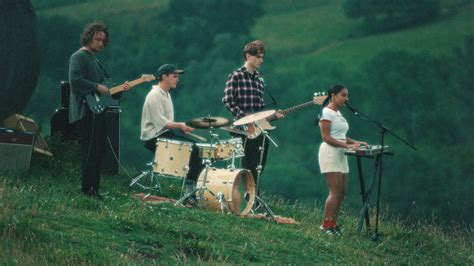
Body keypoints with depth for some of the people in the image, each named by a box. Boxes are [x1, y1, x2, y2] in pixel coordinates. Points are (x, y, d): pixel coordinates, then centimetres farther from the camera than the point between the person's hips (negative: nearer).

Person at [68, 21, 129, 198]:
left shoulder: (95, 60, 23)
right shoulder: (78, 57, -7)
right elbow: (75, 80, -22)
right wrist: (97, 87, -18)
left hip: (98, 112, 10)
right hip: (86, 112, -10)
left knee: (98, 152, 10)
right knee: (89, 152, -11)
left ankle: (94, 188, 14)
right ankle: (87, 189, -9)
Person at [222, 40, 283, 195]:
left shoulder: (259, 79, 19)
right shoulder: (236, 76, -3)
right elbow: (228, 101, -11)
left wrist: (272, 114, 4)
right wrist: (245, 119, -18)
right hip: (246, 130, -7)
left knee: (258, 168, 6)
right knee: (250, 167, -10)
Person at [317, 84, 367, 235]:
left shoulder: (338, 113, 18)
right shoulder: (327, 113, -9)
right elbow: (326, 138, -16)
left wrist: (355, 142, 7)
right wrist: (347, 145, -22)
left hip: (341, 155, 9)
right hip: (330, 154, -9)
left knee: (342, 192, 7)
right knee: (335, 192, -13)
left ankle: (332, 223, 12)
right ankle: (326, 225, -8)